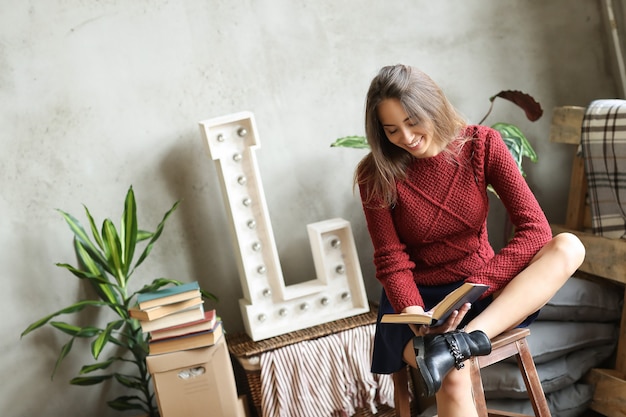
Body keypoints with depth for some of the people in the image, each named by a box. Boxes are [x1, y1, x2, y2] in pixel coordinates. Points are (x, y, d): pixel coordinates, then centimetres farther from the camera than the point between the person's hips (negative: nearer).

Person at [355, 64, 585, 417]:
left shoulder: (482, 145, -9)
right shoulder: (377, 176, -10)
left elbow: (535, 228, -16)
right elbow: (392, 261, -10)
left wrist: (476, 287, -27)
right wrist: (415, 315, -30)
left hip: (485, 287, 3)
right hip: (421, 297, -3)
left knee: (568, 247, -26)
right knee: (453, 378, -36)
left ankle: (464, 338, -37)